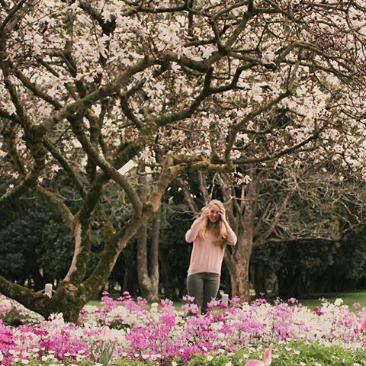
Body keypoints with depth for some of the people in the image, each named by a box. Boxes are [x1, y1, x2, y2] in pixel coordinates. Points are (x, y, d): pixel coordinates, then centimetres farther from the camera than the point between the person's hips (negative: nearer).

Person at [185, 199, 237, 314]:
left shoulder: (223, 231, 9)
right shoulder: (200, 227, 6)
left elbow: (233, 241, -9)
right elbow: (188, 239, -13)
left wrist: (224, 221, -7)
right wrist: (200, 218, -14)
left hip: (214, 274, 2)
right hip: (196, 272, -2)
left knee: (207, 309, 2)